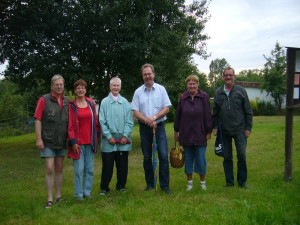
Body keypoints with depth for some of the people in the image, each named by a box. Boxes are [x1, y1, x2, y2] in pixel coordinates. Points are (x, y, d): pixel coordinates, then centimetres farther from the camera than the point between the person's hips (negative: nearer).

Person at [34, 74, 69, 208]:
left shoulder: (67, 101, 5)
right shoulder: (44, 100, -7)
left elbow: (71, 121, 9)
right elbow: (38, 120, -9)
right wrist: (39, 139, -14)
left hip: (62, 142, 4)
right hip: (48, 142, -4)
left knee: (59, 170, 12)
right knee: (50, 170, -5)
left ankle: (59, 196, 22)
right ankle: (50, 199, 5)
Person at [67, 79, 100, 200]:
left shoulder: (91, 103, 7)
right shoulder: (71, 105, -4)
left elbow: (95, 121, 11)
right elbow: (69, 125, -6)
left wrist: (96, 138, 8)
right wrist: (73, 142, -10)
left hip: (90, 141, 4)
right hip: (78, 142, -4)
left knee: (90, 169, 9)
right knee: (79, 169, 0)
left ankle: (87, 192, 22)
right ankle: (78, 194, 13)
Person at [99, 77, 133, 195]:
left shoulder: (125, 102, 3)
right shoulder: (104, 102, -1)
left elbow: (129, 121, 3)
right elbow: (102, 122, -3)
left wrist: (125, 135, -6)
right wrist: (109, 136, -9)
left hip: (123, 140, 2)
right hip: (109, 140, -2)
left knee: (123, 165, 9)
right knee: (107, 165, 3)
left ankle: (121, 185, 25)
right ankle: (104, 187, 16)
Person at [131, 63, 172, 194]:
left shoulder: (161, 89, 1)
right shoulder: (138, 92, 3)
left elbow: (167, 108, -3)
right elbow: (135, 111, -1)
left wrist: (154, 117, -15)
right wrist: (147, 121, -15)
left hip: (159, 126, -1)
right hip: (144, 127, 1)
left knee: (163, 155, -6)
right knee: (147, 157, 9)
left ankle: (165, 185, 3)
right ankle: (150, 184, 20)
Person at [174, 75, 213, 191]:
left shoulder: (204, 96, -4)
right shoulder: (183, 97, 2)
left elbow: (208, 115, -4)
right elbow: (178, 115, 6)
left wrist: (209, 131, -5)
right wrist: (176, 131, 8)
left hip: (200, 134, -2)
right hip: (186, 134, 2)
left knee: (201, 158, 3)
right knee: (188, 158, 10)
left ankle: (202, 181, 21)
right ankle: (189, 182, 22)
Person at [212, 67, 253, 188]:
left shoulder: (241, 91, 0)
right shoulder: (218, 92, 6)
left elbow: (248, 111, 0)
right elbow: (215, 112, 9)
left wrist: (248, 128, -4)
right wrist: (215, 127, 3)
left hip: (239, 130, -2)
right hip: (224, 131, 2)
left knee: (242, 155, -1)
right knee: (227, 157, 8)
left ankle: (242, 181, 15)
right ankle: (229, 182, 20)